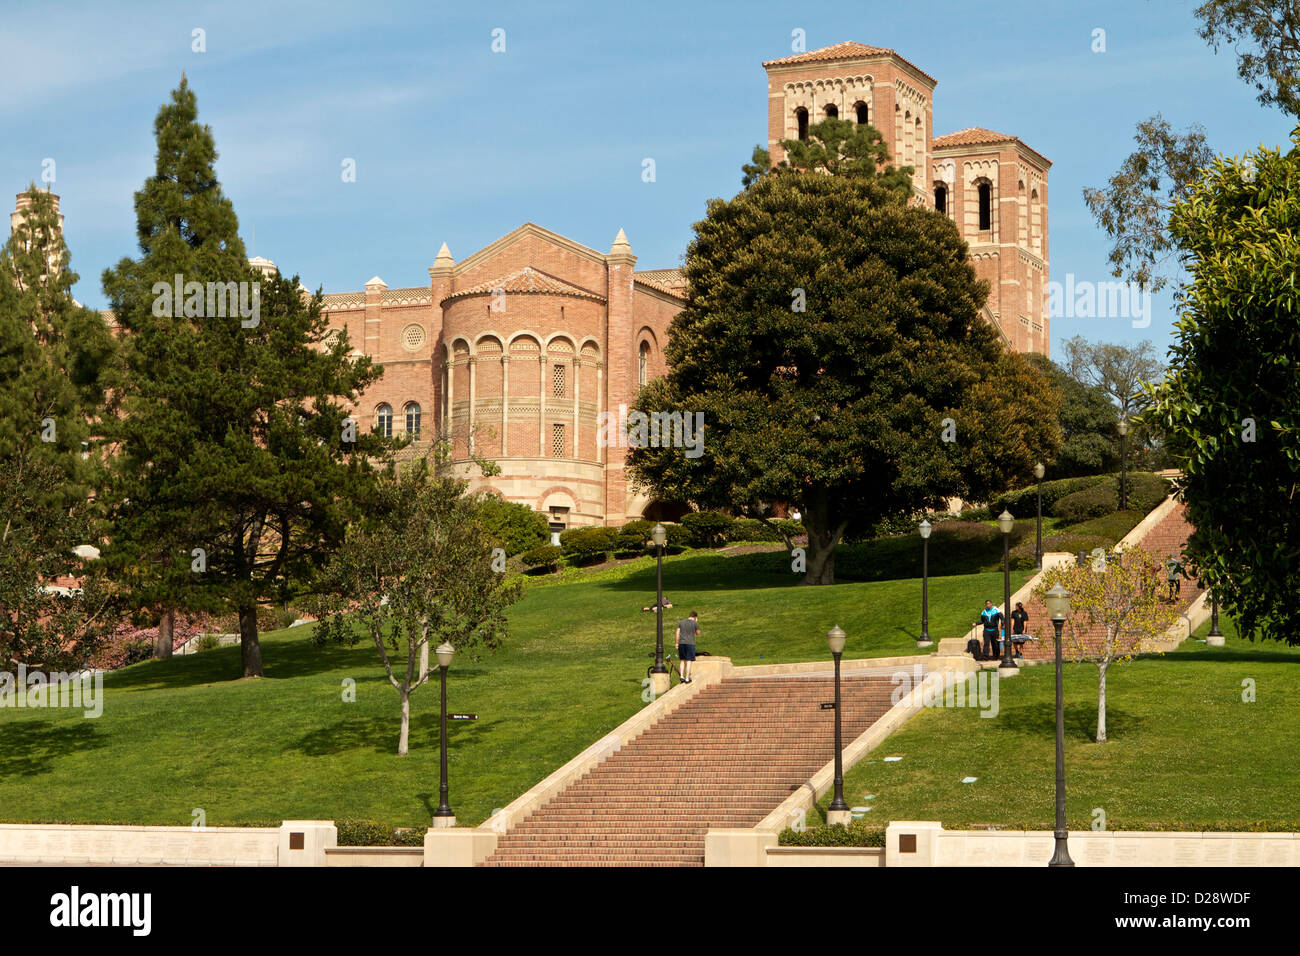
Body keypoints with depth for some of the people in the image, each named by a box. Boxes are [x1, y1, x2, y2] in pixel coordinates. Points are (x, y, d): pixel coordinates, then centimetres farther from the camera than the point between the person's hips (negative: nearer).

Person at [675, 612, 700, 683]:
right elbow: (697, 633, 10)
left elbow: (677, 633, 5)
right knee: (689, 661, 0)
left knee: (683, 660, 15)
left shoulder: (681, 622, 10)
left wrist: (676, 643, 11)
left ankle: (682, 676, 5)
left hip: (681, 643, 4)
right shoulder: (695, 623, -2)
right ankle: (687, 679, -1)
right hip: (690, 643, -4)